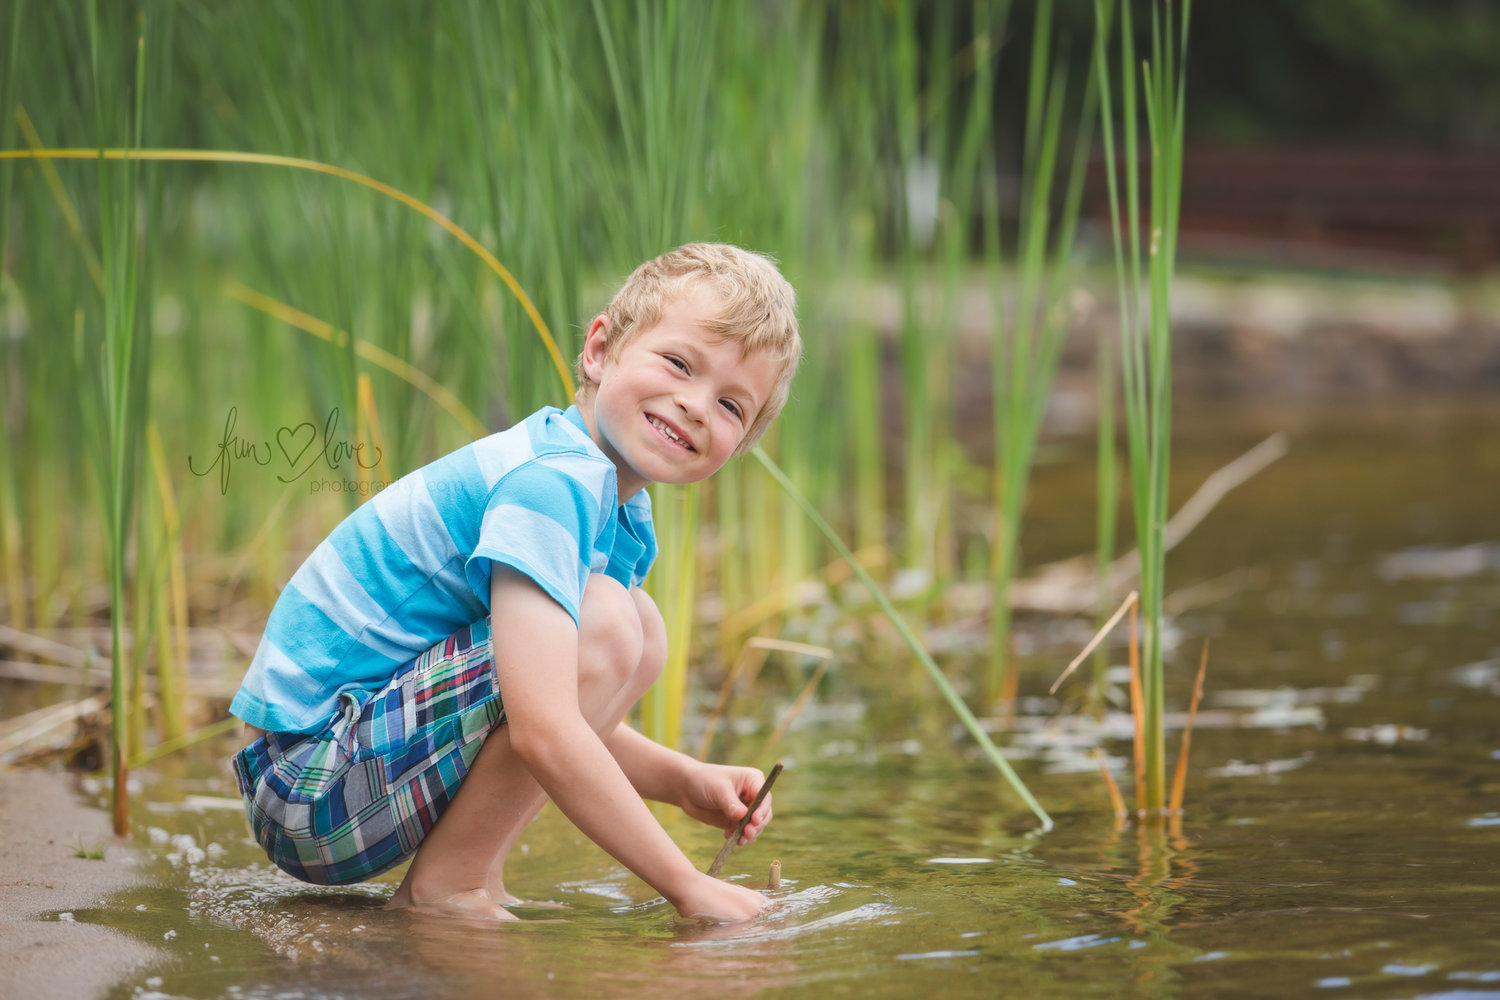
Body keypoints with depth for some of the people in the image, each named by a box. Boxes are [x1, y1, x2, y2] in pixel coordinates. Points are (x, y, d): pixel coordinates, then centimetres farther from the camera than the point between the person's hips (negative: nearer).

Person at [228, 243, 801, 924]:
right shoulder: (554, 481, -21)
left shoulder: (622, 516, 11)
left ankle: (472, 872, 6)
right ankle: (443, 886, -13)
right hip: (310, 790, -10)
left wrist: (684, 780, 4)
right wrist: (686, 887, -26)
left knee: (641, 632, 12)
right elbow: (543, 733, -31)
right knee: (602, 623, -22)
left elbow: (578, 716, 22)